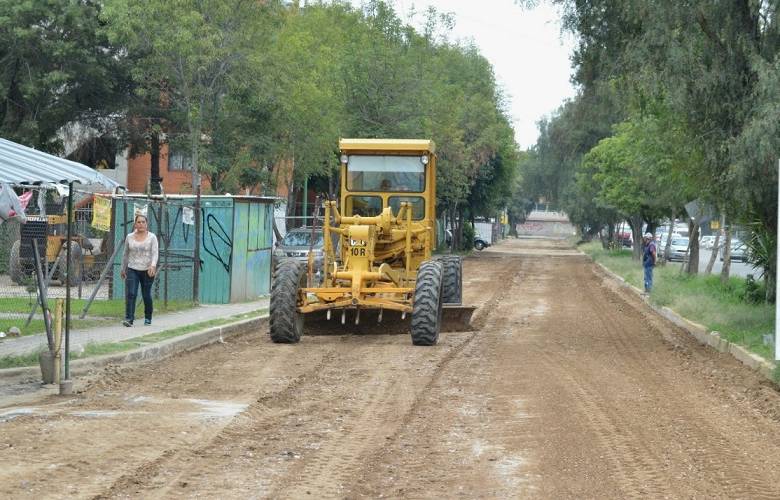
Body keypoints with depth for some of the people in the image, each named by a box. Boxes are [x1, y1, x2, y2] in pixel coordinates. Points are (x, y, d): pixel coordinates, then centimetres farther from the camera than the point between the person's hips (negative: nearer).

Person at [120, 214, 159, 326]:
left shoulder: (152, 237, -1)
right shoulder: (129, 237, 7)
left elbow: (155, 253, -11)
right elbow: (125, 254, 16)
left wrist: (153, 265, -27)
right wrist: (123, 269, 18)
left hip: (147, 271, -1)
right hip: (132, 270, 1)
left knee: (146, 295, 7)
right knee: (130, 294, -13)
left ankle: (148, 318, 25)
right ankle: (129, 319, -18)